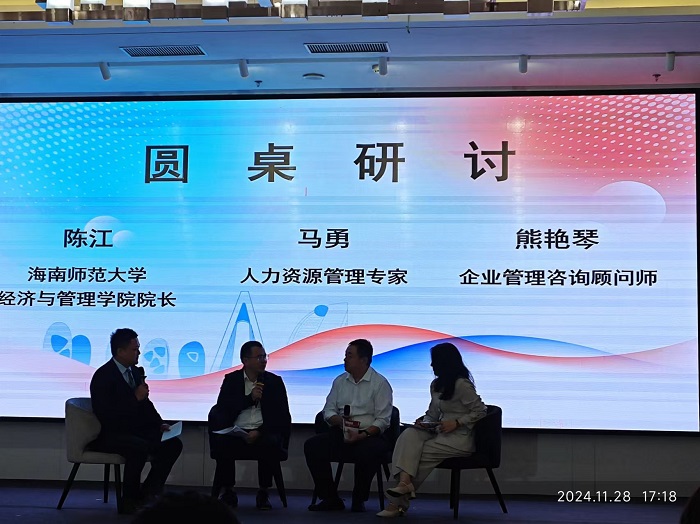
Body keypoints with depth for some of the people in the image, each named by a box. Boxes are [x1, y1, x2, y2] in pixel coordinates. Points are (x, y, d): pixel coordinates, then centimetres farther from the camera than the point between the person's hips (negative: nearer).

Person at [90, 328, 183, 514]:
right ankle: (130, 500, -17)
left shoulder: (135, 372, 10)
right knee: (140, 447, -35)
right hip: (109, 435, -8)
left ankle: (147, 494, -2)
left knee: (173, 443, -8)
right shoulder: (103, 376, -14)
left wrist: (159, 424, 4)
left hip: (134, 431, 8)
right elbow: (107, 415, -24)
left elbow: (145, 404, 20)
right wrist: (135, 398, -23)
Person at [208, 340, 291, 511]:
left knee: (272, 444, -34)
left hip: (263, 433, 0)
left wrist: (259, 432, -12)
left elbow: (282, 415, 2)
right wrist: (250, 399, -12)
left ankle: (263, 493, -14)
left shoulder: (274, 381, 10)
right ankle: (228, 492, -11)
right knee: (221, 443, -32)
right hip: (235, 432, 0)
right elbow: (222, 408, -3)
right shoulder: (231, 380, 11)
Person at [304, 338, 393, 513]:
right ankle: (330, 498, -10)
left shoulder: (380, 383, -1)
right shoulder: (339, 381, 15)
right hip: (341, 433, 5)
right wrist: (339, 420, -11)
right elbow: (328, 411, 13)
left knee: (368, 452, -38)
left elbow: (383, 420, -7)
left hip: (369, 435, -5)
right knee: (311, 446, -20)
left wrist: (363, 435, -22)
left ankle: (358, 500, -12)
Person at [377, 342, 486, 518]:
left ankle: (398, 502, -14)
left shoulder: (462, 384, -11)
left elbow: (480, 411, -11)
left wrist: (456, 423, -18)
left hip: (461, 438, -7)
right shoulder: (436, 385, 16)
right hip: (440, 433, 7)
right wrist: (424, 421, -1)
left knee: (418, 453, -21)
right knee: (409, 435, -21)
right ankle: (404, 481, -37)